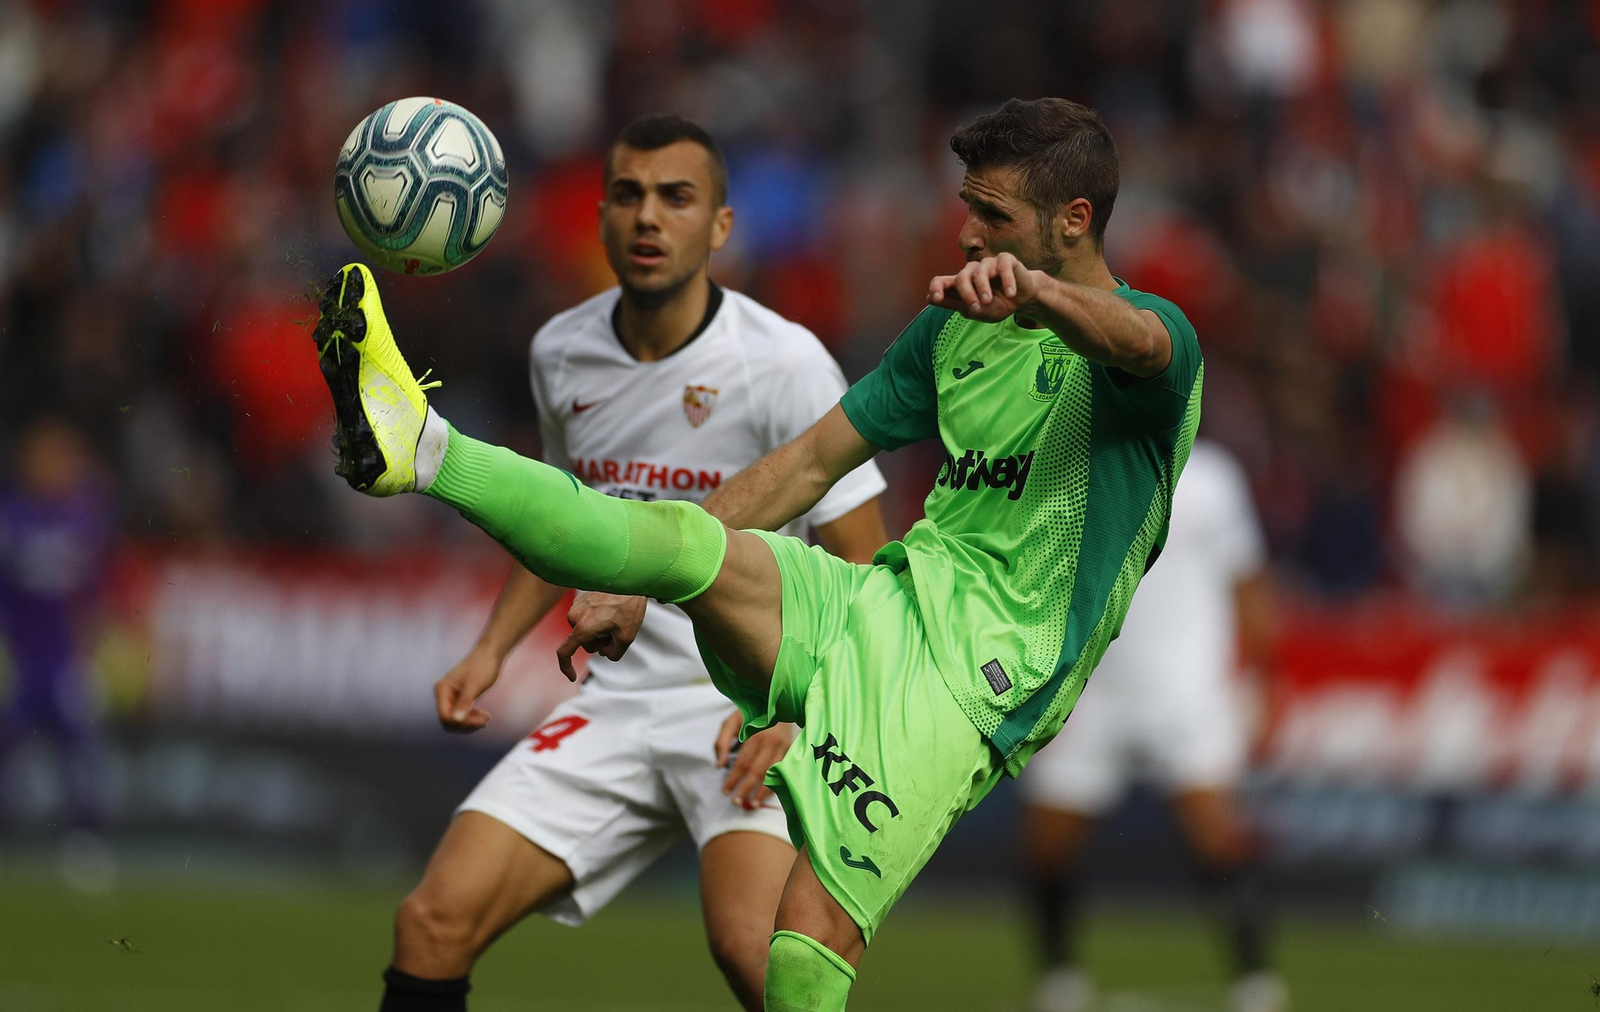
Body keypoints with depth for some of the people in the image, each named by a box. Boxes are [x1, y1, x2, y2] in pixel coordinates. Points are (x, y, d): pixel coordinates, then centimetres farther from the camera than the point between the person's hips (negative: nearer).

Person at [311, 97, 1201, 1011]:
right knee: (686, 539, -21)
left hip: (973, 677, -5)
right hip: (883, 601, 6)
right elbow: (810, 464, 22)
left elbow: (1138, 341, -29)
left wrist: (1035, 291, -53)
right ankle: (420, 446, -33)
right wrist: (633, 583, 14)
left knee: (813, 935, -21)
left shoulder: (1153, 339, -3)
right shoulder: (956, 329, 20)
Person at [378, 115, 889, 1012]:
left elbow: (863, 567, -9)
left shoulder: (783, 361, -11)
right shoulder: (561, 352, 6)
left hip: (749, 705, -5)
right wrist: (492, 650, 13)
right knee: (433, 925, -9)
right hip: (619, 698, 5)